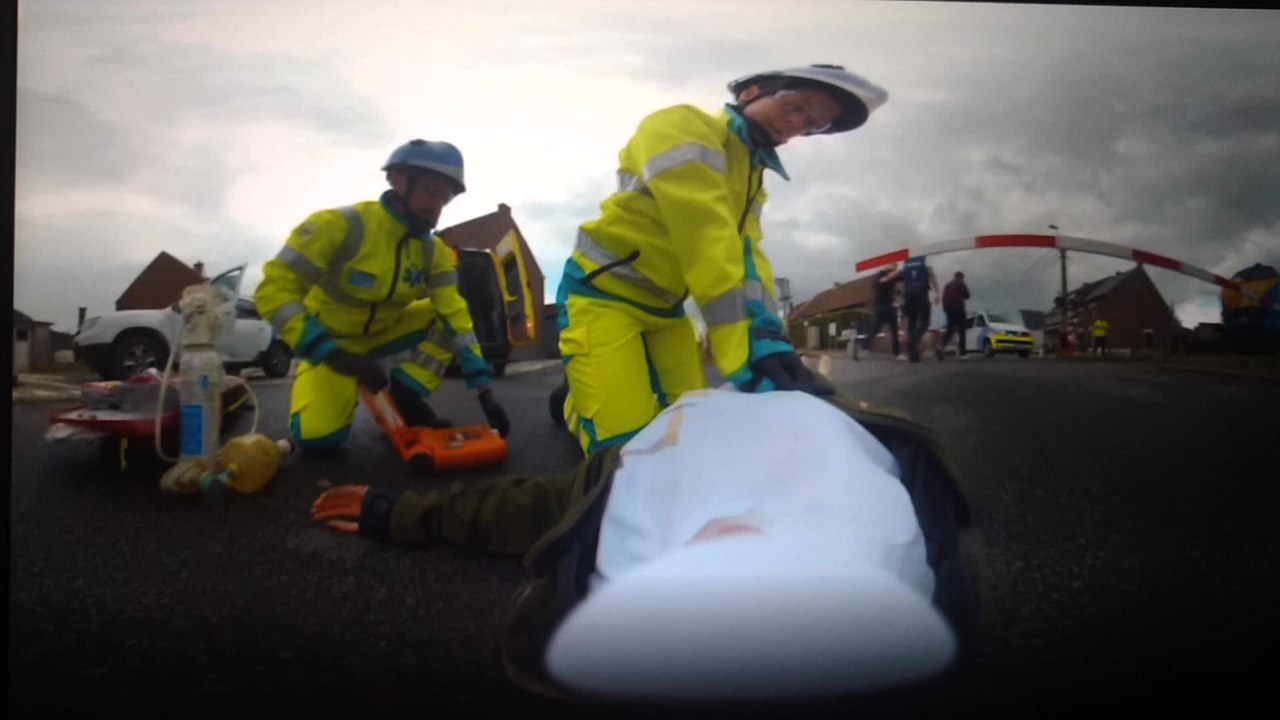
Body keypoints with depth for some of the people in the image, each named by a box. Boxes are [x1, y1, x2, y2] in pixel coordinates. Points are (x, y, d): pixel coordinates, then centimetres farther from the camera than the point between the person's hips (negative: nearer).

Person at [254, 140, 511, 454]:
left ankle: (405, 396, -9)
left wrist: (484, 390, -25)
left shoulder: (434, 251, -12)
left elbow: (455, 316, -14)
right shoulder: (340, 224, -28)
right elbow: (274, 290, -30)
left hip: (384, 331, 5)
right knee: (318, 435, -26)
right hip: (330, 338, -4)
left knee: (449, 316, -17)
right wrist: (335, 355, -41)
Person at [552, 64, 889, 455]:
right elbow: (705, 245, -29)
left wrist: (769, 342, -25)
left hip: (664, 307, 8)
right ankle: (574, 399, 16)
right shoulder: (685, 127, -17)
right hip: (603, 294, -8)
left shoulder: (752, 180, 12)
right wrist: (746, 360, -37)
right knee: (626, 442, -16)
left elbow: (749, 258, -5)